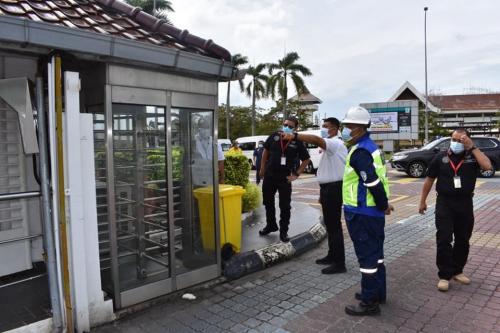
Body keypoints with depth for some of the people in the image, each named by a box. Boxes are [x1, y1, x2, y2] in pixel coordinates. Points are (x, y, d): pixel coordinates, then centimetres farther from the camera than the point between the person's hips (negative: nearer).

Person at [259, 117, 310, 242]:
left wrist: (296, 174, -4)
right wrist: (262, 169, 9)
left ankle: (283, 231, 17)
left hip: (285, 178, -3)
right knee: (268, 202, 16)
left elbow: (306, 159, 2)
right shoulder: (274, 136, -3)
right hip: (269, 175, 3)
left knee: (285, 206, 3)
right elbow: (265, 151, 10)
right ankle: (271, 225, 35)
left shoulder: (297, 142, -8)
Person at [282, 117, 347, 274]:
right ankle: (332, 256, 29)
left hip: (333, 188, -11)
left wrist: (294, 135, -45)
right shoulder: (329, 146, 19)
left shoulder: (335, 143, -15)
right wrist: (323, 192, 22)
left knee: (334, 226, -7)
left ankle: (339, 263, 0)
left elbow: (316, 140, -37)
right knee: (330, 224, 17)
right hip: (328, 188, 11)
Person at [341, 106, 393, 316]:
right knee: (375, 253, 19)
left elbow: (373, 183, -26)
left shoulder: (360, 152, -20)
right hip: (372, 212, 10)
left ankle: (369, 303, 10)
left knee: (367, 256, -1)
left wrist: (383, 205, -13)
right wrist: (383, 204, 17)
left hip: (362, 213, -10)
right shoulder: (370, 146, 13)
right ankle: (378, 293, 33)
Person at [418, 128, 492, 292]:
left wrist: (472, 147, -19)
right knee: (444, 240, -3)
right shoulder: (440, 157, -1)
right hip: (444, 203, -1)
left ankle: (457, 271, 29)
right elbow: (429, 180, 5)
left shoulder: (472, 156, -1)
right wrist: (422, 201, 6)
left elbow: (487, 166, -22)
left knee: (462, 240, 13)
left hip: (465, 204, 2)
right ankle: (444, 275, 5)